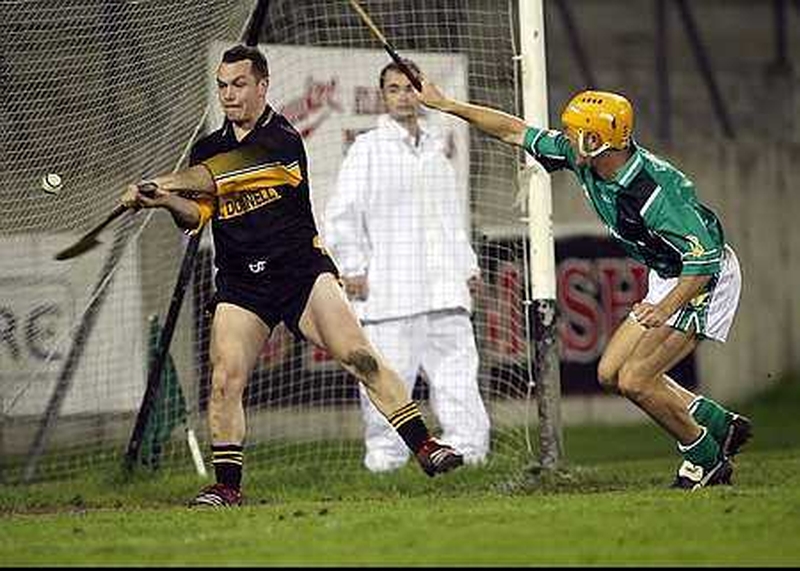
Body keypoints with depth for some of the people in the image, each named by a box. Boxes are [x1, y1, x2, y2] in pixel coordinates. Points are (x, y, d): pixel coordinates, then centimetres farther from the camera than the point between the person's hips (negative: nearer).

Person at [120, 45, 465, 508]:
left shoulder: (282, 138, -5)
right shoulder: (208, 149, 14)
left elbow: (217, 175, -19)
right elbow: (197, 213, 2)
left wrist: (160, 184, -23)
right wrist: (167, 201, -19)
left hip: (302, 266, -4)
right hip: (241, 283, 4)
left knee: (360, 357, -15)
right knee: (225, 380, -10)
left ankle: (426, 448, -13)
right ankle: (227, 486, 2)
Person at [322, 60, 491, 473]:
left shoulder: (436, 149, 20)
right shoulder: (367, 149, 2)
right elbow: (340, 214, -2)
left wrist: (467, 267, 22)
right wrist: (352, 267, -9)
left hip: (444, 287, 5)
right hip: (388, 289, -5)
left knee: (457, 365, -2)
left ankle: (466, 443, -1)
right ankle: (385, 452, 2)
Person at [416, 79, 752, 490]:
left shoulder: (654, 191, -32)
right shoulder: (582, 160, -8)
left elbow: (705, 260, -32)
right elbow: (517, 132, 2)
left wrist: (666, 308, -42)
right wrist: (447, 106, 3)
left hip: (704, 281, -9)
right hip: (666, 277, 9)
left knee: (635, 381, -15)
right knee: (610, 373, 8)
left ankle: (706, 459, 4)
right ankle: (722, 426, 15)